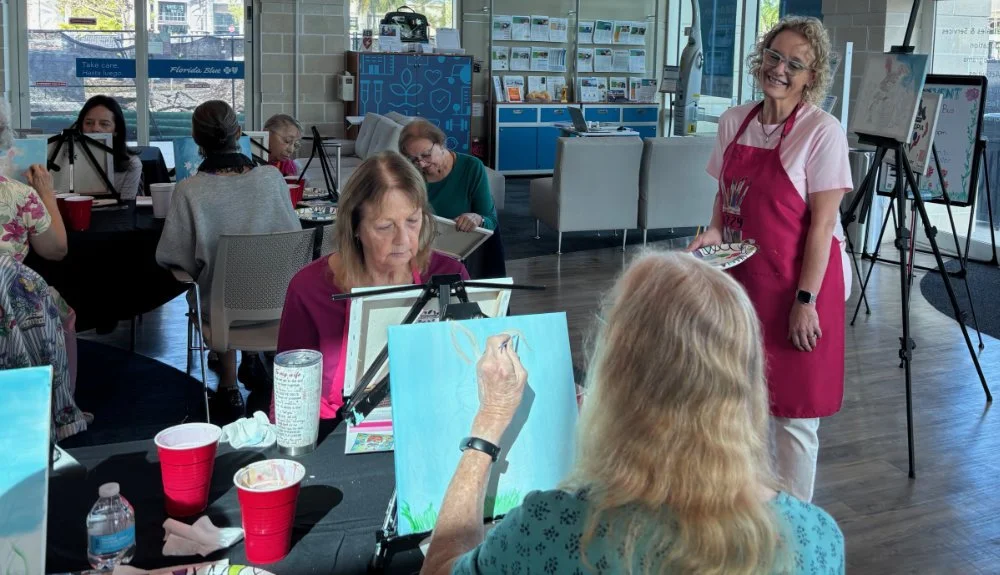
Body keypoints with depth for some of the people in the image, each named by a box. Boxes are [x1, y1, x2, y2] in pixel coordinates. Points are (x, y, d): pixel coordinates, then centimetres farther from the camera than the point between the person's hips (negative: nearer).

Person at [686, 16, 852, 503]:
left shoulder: (822, 132, -12)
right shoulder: (735, 121, 5)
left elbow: (822, 221, -14)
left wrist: (806, 300, -17)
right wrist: (715, 230, -4)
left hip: (796, 285, -6)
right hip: (741, 276, 6)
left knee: (793, 410, 4)